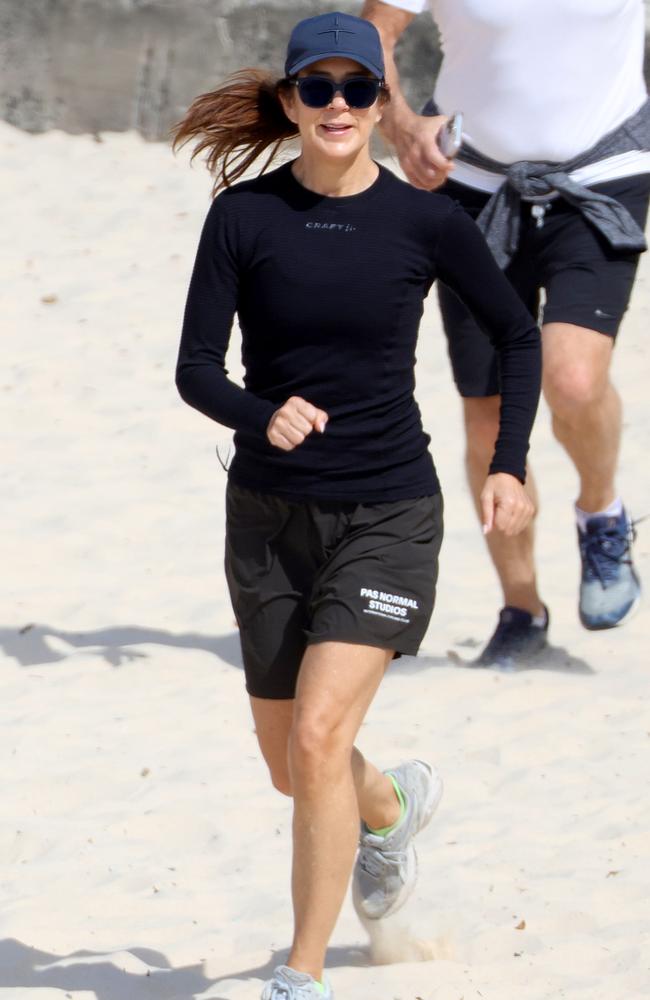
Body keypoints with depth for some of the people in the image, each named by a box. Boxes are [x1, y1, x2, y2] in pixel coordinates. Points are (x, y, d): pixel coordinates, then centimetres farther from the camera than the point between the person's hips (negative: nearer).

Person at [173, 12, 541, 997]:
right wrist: (263, 417, -27)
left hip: (388, 516, -2)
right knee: (290, 765, 13)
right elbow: (196, 370, -7)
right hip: (269, 515, 2)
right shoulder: (245, 215, -6)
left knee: (319, 738, -18)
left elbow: (519, 336, 9)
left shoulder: (426, 223, -6)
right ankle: (393, 804, 49)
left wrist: (509, 465, 0)